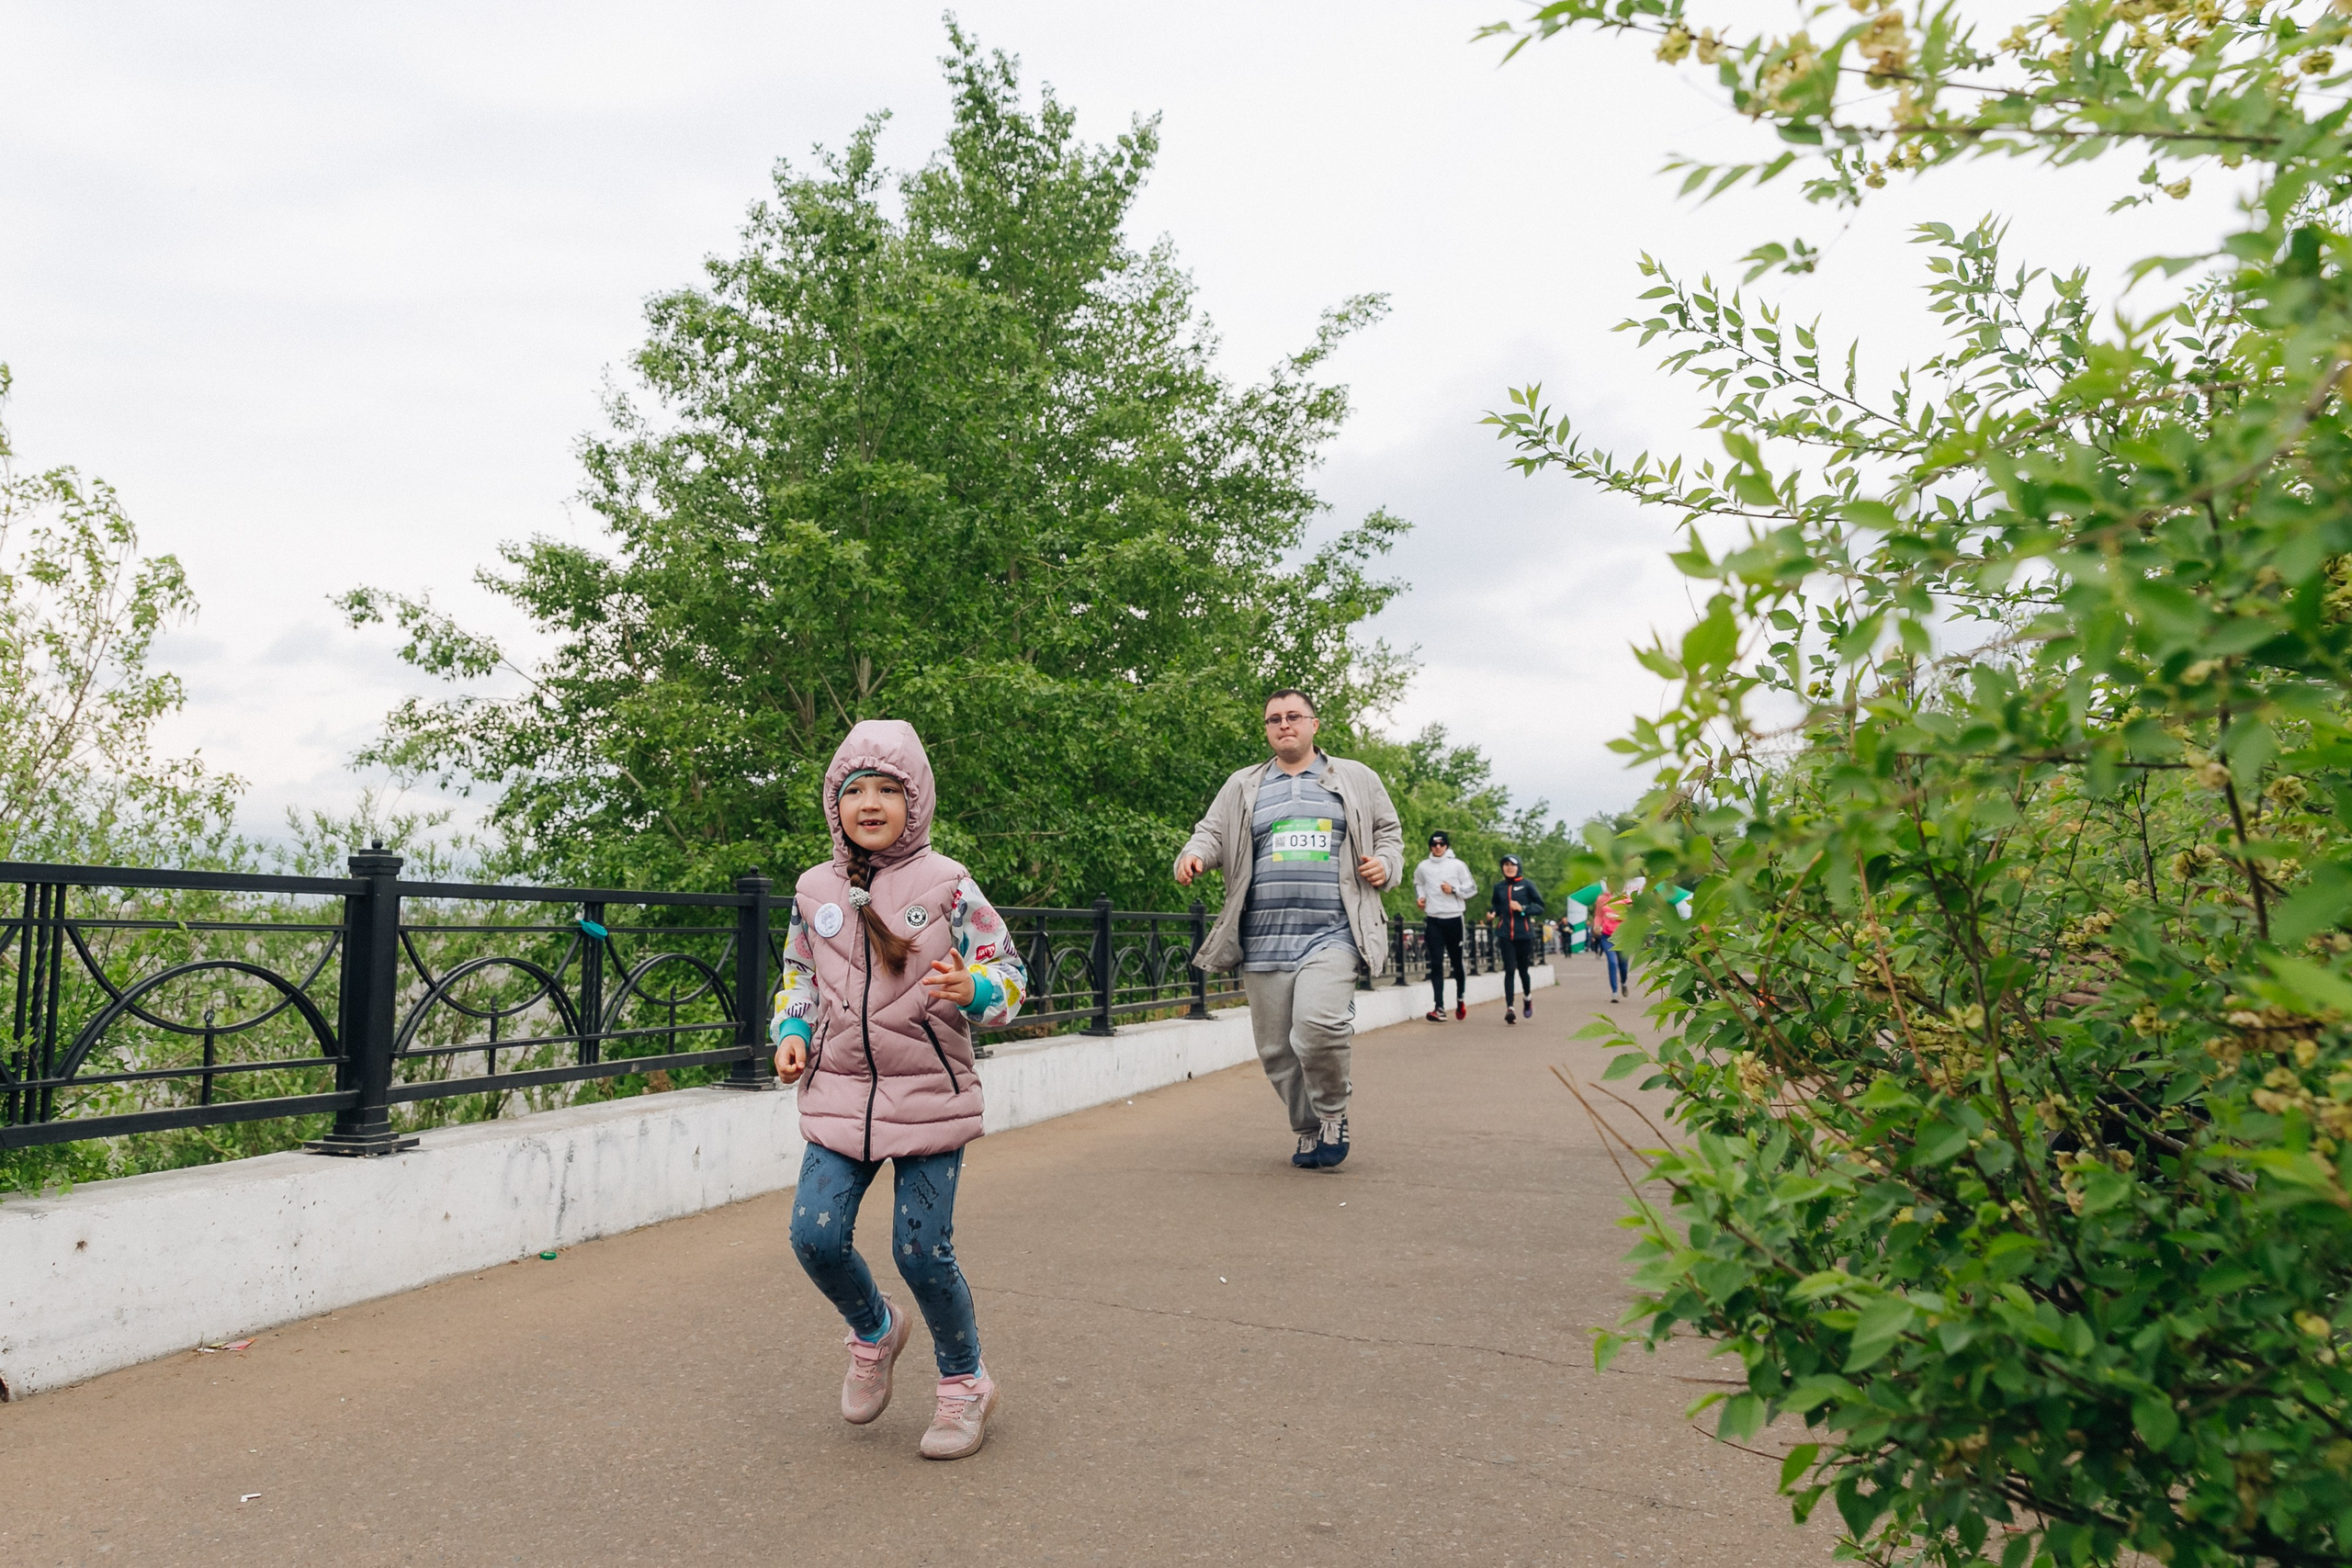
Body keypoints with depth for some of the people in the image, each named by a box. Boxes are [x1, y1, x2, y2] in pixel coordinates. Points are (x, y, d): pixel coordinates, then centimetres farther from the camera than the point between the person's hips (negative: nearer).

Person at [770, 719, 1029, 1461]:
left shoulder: (946, 885, -6)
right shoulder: (815, 890, 5)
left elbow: (1008, 970, -4)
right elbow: (799, 974, 19)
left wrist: (970, 991, -25)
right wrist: (792, 1032, 2)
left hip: (928, 1094, -4)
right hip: (838, 1093, 4)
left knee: (922, 1252, -3)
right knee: (816, 1237, -6)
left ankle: (964, 1383, 24)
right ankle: (874, 1330, 29)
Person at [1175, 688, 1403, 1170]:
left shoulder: (1357, 780, 14)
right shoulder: (1242, 787, 16)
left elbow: (1389, 831, 22)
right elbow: (1212, 833, 11)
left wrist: (1385, 863, 1)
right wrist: (1194, 855, -11)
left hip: (1331, 935, -3)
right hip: (1264, 941, 3)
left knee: (1317, 1025, -24)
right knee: (1277, 1050, 5)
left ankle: (1333, 1114, 2)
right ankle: (1308, 1130, 26)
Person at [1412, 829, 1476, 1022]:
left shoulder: (1457, 865, 0)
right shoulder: (1423, 867, 6)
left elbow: (1472, 888, 3)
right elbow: (1418, 884, 24)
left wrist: (1454, 890, -12)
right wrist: (1420, 897, 6)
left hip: (1454, 918, -1)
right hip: (1432, 919, 1)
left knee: (1457, 961, 12)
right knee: (1436, 963, -6)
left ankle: (1460, 997, 35)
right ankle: (1439, 1007, -7)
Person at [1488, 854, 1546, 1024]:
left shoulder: (1527, 885, 0)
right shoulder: (1499, 887, 8)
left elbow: (1540, 906, 0)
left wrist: (1523, 908, -14)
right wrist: (1493, 914, 3)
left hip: (1524, 934, -1)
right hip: (1505, 935, 1)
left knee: (1523, 969, 8)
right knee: (1509, 970, -7)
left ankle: (1527, 997, 38)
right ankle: (1509, 1008, -9)